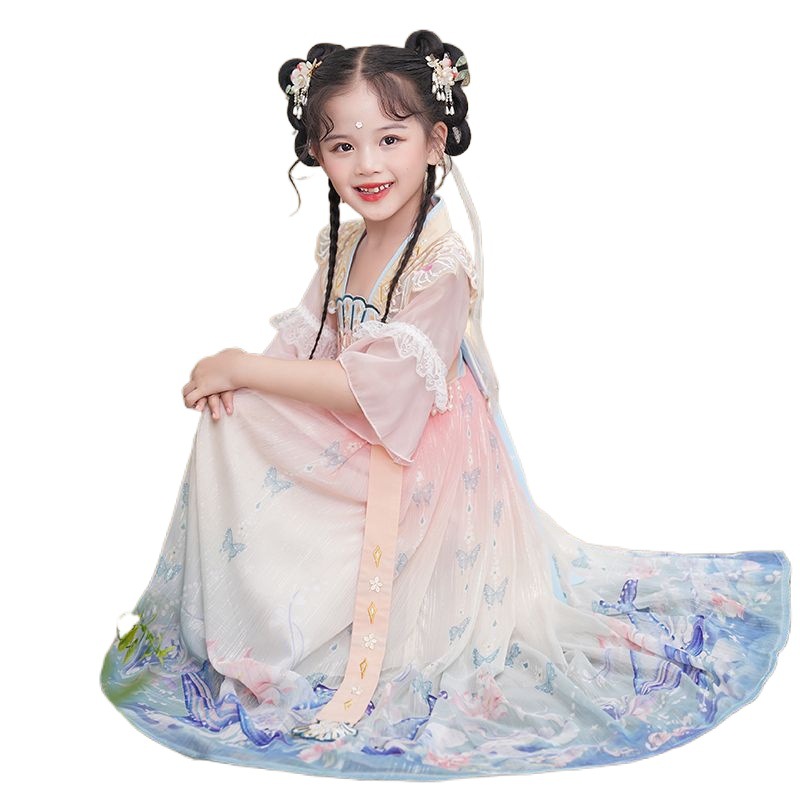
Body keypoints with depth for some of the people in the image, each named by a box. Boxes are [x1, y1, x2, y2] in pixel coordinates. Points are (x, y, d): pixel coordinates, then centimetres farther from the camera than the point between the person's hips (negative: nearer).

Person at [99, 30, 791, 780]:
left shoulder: (443, 265, -24)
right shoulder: (339, 242, 3)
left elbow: (377, 390, -28)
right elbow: (308, 338, 6)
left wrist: (243, 367, -23)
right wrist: (239, 375, -16)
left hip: (417, 466, -8)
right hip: (342, 448, 8)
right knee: (229, 424, 4)